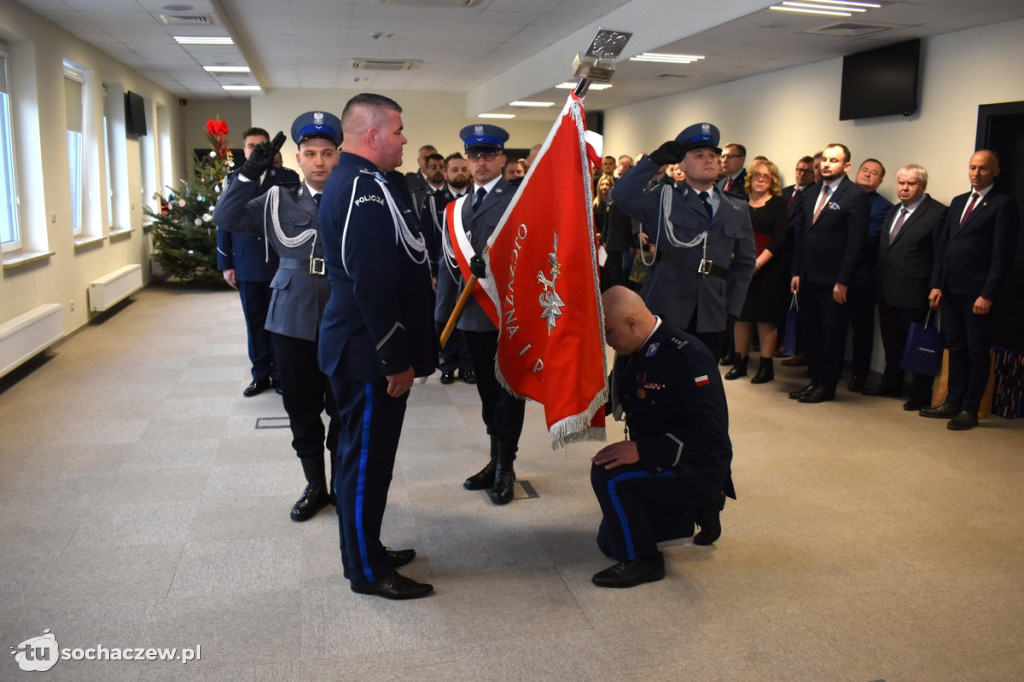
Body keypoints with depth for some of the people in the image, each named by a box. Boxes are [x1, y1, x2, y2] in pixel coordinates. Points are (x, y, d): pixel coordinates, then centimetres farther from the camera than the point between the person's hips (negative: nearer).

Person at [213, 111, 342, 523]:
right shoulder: (277, 200, 6)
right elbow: (226, 218, -2)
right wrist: (249, 174, -12)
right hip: (292, 324, 3)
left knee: (343, 412, 9)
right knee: (301, 413, 13)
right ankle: (315, 486, 32)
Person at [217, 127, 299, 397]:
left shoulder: (288, 177, 0)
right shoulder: (233, 179, 7)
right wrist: (226, 264, 1)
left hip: (280, 263, -2)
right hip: (246, 264, 2)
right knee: (254, 322, 10)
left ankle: (280, 374, 18)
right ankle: (261, 374, 20)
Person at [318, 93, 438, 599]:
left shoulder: (354, 182, 13)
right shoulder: (364, 189, -21)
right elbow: (373, 284, -26)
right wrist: (396, 361, -21)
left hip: (364, 350, 11)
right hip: (371, 356, -11)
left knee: (362, 455, 20)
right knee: (367, 458, 2)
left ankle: (363, 550, 35)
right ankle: (368, 571, 18)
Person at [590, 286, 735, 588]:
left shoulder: (687, 356, -27)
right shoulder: (631, 351, -1)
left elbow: (711, 432, -32)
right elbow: (610, 401, 12)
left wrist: (641, 450, -37)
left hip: (699, 469, -9)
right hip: (651, 461, 9)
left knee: (608, 474, -31)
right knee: (610, 542, 16)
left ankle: (641, 561, -11)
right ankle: (695, 509, 26)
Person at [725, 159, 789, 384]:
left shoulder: (778, 204, 0)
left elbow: (779, 239, -8)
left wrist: (757, 263, -17)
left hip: (767, 269, -3)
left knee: (766, 316, 1)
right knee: (741, 314, 6)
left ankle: (766, 365, 8)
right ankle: (740, 361, 15)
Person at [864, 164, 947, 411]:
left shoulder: (937, 213, -10)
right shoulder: (892, 212, 15)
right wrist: (879, 281, 10)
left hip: (914, 294, -7)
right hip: (887, 290, 8)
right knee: (891, 342, 19)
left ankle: (921, 395, 13)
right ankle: (891, 384, 33)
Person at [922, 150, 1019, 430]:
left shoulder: (1004, 204, -5)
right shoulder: (957, 202, 16)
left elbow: (1003, 254, -11)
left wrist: (988, 294, -15)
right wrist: (936, 284, 6)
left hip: (977, 294, -6)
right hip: (950, 290, 6)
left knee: (977, 352, 3)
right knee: (956, 349, 13)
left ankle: (970, 410, 9)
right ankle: (953, 402, 22)